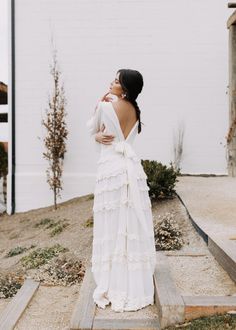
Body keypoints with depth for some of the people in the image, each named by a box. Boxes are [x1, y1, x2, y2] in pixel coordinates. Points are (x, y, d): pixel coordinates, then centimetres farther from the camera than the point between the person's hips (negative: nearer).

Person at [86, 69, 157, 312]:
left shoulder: (106, 107, -8)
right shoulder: (135, 111, 11)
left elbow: (92, 129, 8)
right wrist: (102, 136, 5)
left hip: (111, 170, -5)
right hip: (132, 169, 6)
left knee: (112, 228, 1)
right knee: (134, 227, 8)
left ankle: (114, 288, 8)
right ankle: (135, 285, 16)